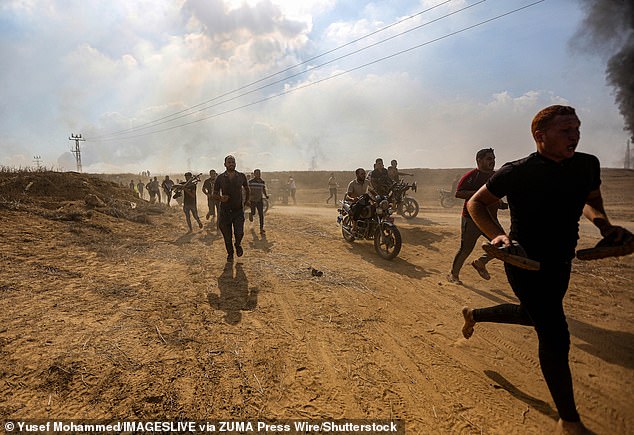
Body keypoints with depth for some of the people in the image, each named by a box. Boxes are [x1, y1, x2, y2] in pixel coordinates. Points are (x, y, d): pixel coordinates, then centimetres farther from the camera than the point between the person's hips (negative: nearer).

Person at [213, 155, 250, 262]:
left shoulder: (241, 176, 2)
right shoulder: (220, 178, -2)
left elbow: (247, 189, 21)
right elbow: (215, 194, 4)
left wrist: (247, 200, 16)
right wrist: (220, 198, -16)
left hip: (238, 210, 0)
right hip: (225, 211, 0)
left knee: (239, 233, -11)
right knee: (227, 236, 7)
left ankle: (238, 245, 24)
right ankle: (230, 253, 30)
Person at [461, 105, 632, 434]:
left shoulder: (587, 165, -1)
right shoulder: (517, 172, -18)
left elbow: (592, 201, 18)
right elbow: (475, 203, -9)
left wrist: (605, 225, -3)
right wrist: (498, 236, -25)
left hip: (560, 264, 7)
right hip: (526, 265, -7)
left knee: (534, 315, 27)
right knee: (555, 339, -7)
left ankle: (474, 314, 52)